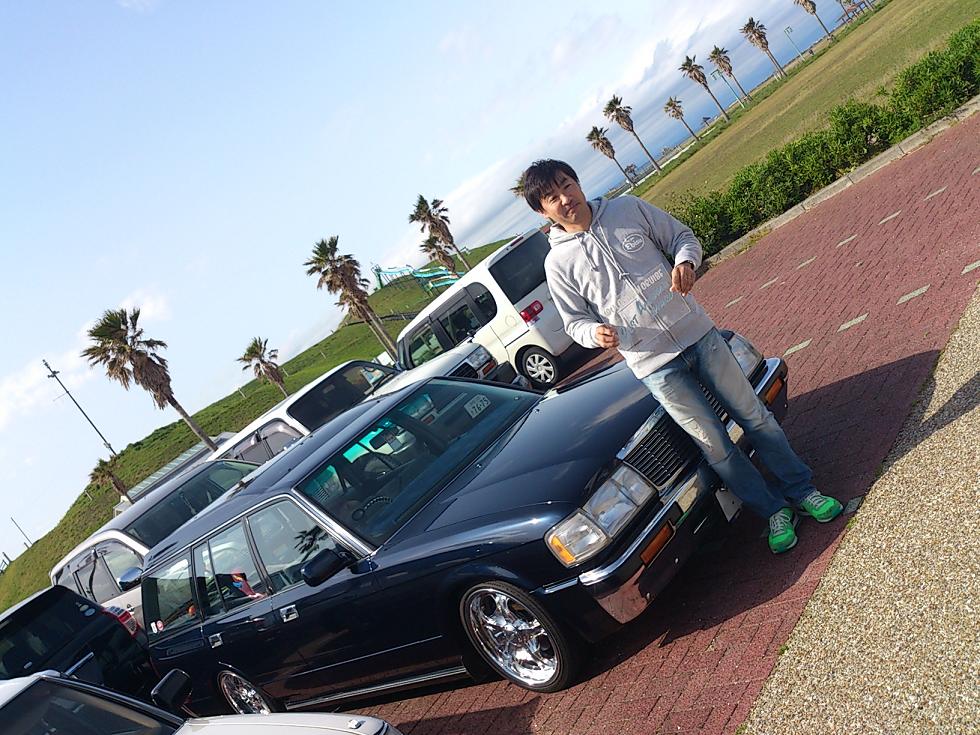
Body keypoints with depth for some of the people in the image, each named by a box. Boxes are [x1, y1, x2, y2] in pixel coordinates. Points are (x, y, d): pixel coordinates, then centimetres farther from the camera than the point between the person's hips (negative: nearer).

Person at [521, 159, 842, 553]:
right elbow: (575, 320, 2)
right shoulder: (558, 263, -5)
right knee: (713, 442, 4)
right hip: (654, 365, -2)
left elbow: (683, 236, 9)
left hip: (698, 333, 2)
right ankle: (775, 511, 24)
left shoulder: (628, 208, 0)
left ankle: (801, 490, 32)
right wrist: (595, 333, -20)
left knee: (753, 414, 12)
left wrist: (685, 262, -13)